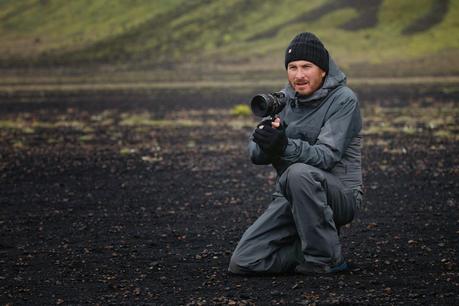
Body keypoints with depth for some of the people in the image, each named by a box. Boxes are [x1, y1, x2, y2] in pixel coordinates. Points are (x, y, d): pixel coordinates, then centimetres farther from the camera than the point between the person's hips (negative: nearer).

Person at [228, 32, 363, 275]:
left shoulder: (343, 99, -11)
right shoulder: (284, 99, 6)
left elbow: (328, 156, -23)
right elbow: (255, 154, 0)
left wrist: (285, 146, -40)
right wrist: (266, 143, -25)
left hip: (339, 195, -5)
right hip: (291, 197, 5)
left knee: (299, 173, -38)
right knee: (242, 263, -10)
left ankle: (325, 258, -20)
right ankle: (314, 246, 10)